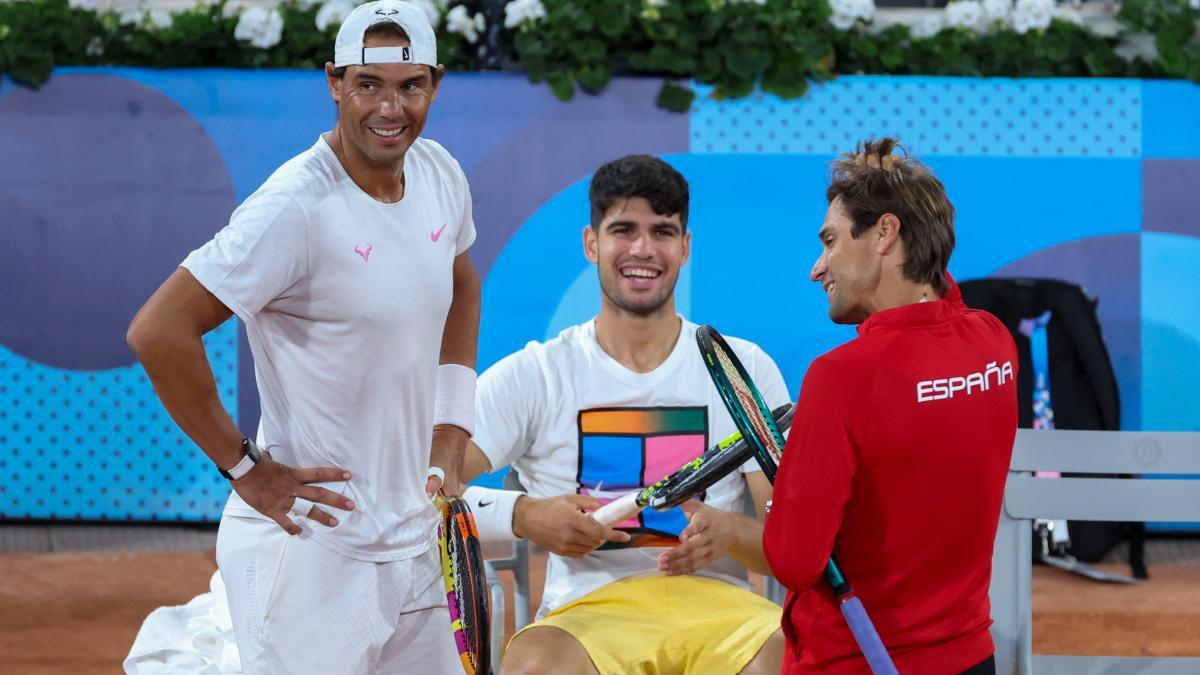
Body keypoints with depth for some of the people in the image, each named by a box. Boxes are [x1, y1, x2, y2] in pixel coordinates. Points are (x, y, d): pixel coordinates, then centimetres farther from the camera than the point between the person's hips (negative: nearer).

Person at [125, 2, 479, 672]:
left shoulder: (440, 174, 5)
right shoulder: (298, 209, -19)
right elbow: (158, 332, -23)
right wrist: (244, 467, -16)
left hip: (415, 540, 8)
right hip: (312, 548, -8)